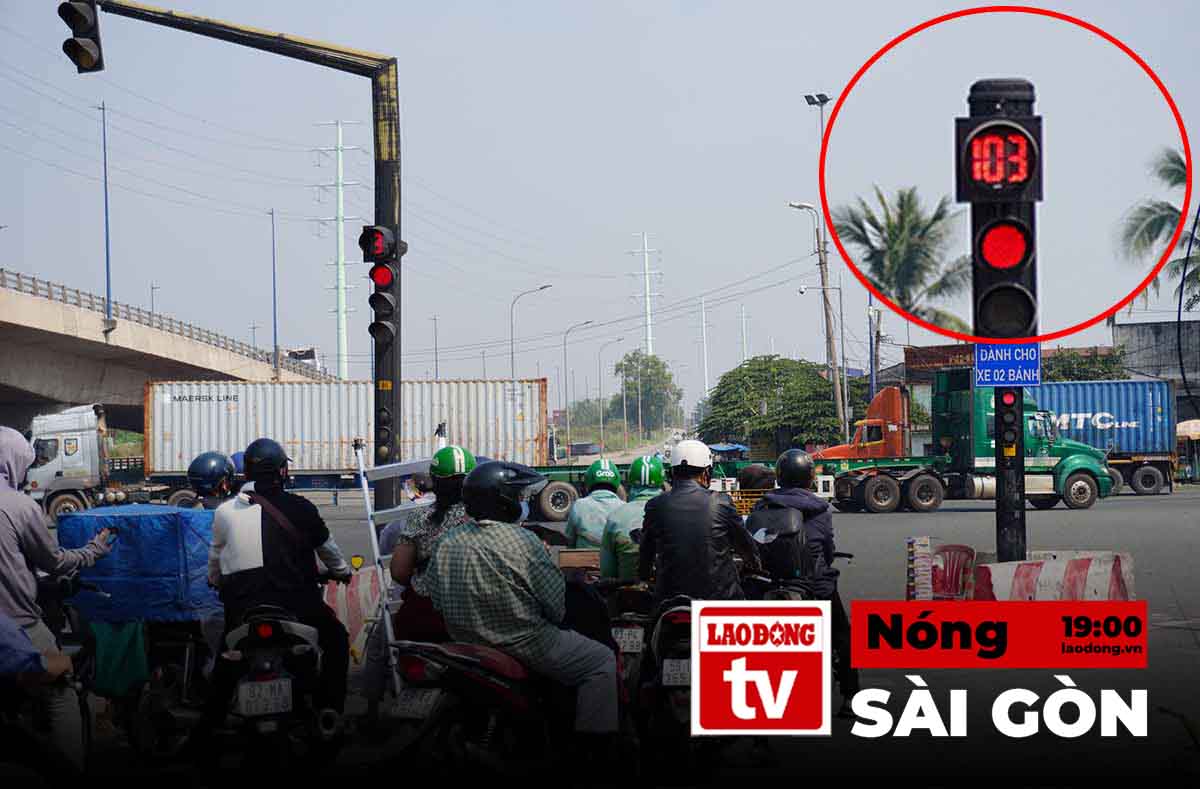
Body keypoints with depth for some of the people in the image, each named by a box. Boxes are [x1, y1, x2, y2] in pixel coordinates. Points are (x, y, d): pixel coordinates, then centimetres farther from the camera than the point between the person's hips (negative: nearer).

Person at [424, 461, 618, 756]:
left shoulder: (447, 542, -1)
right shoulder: (523, 541, -19)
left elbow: (434, 596, 6)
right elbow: (556, 605, -15)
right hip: (525, 649, -8)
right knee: (602, 660, 5)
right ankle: (594, 748, 0)